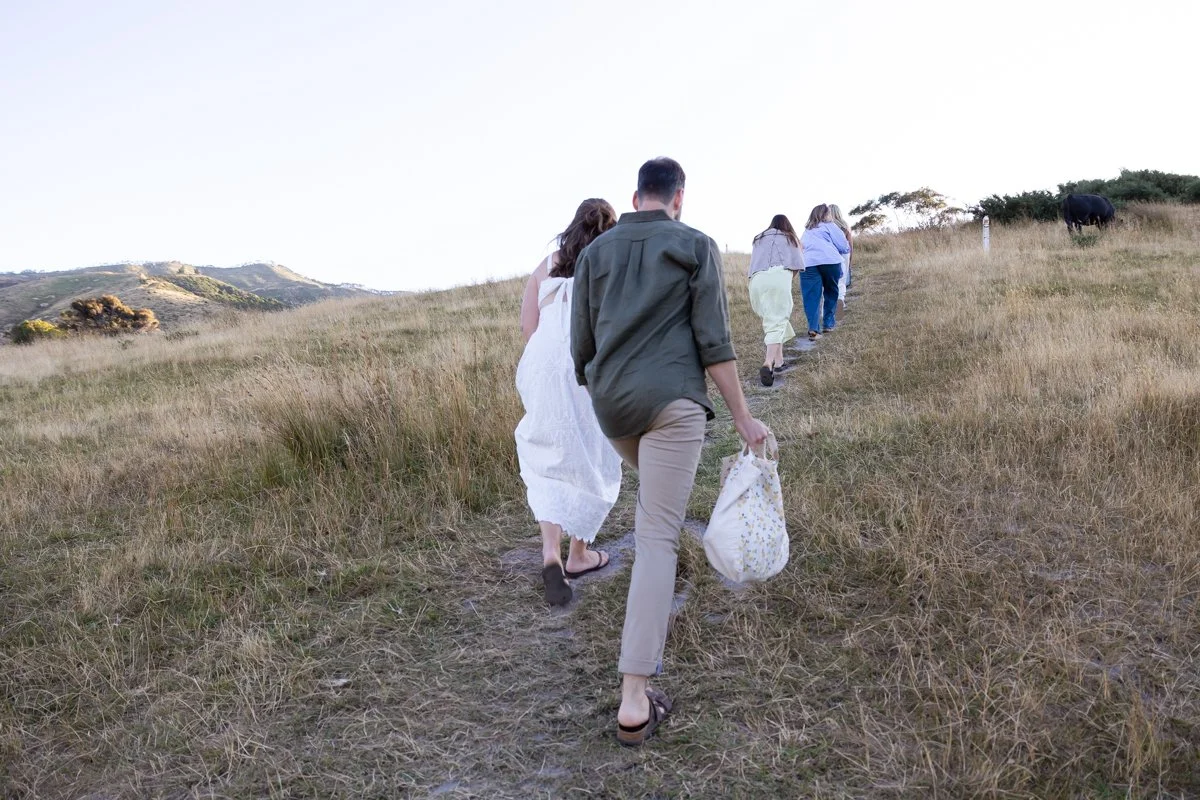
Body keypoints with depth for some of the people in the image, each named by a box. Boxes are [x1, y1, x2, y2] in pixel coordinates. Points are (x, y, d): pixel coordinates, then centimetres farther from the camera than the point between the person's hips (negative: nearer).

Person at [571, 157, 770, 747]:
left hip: (612, 404, 5)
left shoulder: (596, 251, 11)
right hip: (672, 401, -5)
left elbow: (581, 342, 10)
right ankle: (634, 700, -9)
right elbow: (713, 341, -6)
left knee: (658, 491, 33)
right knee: (657, 537, -6)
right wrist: (742, 417, 0)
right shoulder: (697, 247, 1)